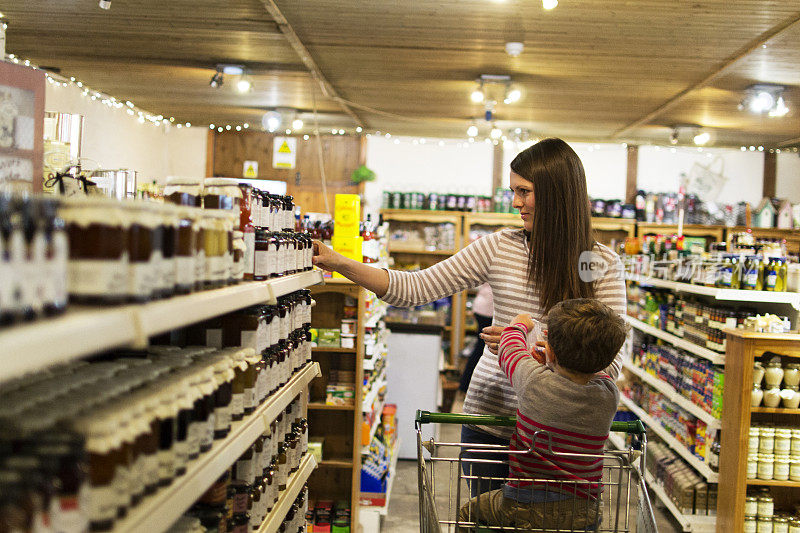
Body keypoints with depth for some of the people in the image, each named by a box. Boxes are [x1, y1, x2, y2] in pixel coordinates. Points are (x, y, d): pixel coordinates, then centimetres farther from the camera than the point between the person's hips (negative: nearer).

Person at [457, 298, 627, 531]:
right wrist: (557, 363, 13)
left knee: (468, 511, 22)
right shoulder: (610, 396, -11)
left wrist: (519, 325, 24)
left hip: (525, 507, -3)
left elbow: (510, 349, 5)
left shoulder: (534, 381, -19)